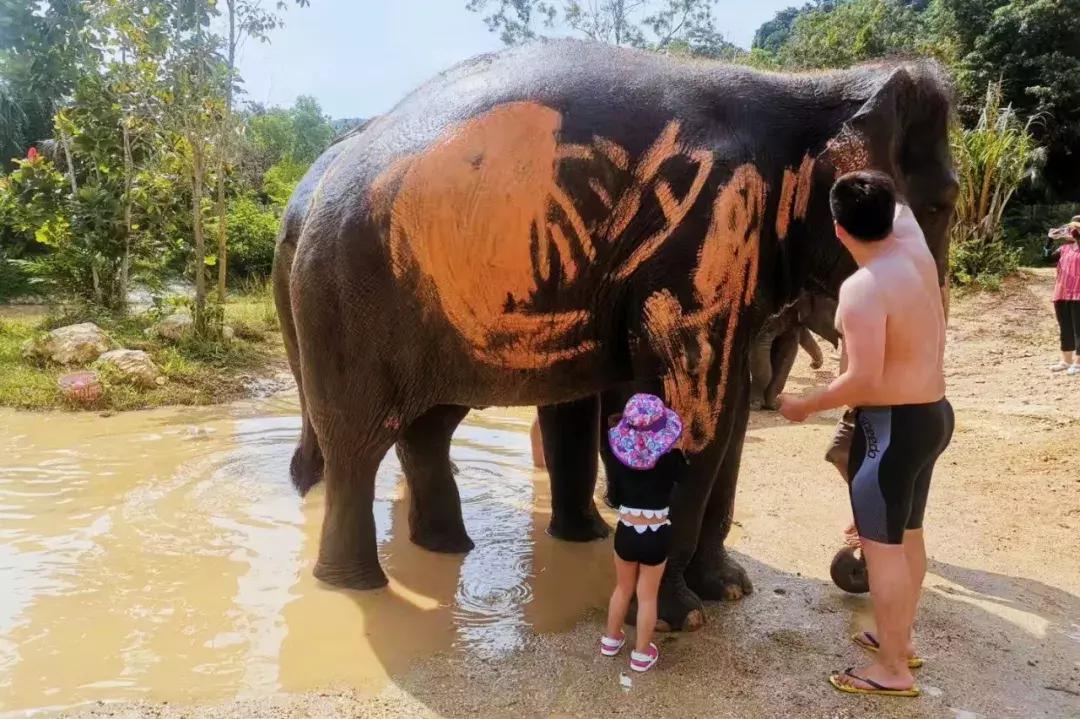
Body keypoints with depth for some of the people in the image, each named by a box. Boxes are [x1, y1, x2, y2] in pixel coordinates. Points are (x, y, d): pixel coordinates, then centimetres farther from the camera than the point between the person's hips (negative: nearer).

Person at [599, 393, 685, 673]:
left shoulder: (618, 455, -14)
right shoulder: (669, 459, -18)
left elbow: (613, 497, -3)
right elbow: (682, 474, 5)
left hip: (625, 533, 2)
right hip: (655, 537, -2)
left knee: (623, 588, 25)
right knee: (647, 596, 16)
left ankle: (611, 640, 42)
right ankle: (641, 654, 30)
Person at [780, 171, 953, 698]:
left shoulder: (863, 287, -24)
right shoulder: (913, 245, 1)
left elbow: (863, 379, -27)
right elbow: (897, 207, 24)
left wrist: (806, 406, -15)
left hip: (891, 424, -9)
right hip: (931, 414, 9)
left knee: (881, 544, 2)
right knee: (907, 534, 20)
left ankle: (893, 670, 14)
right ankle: (901, 639, 36)